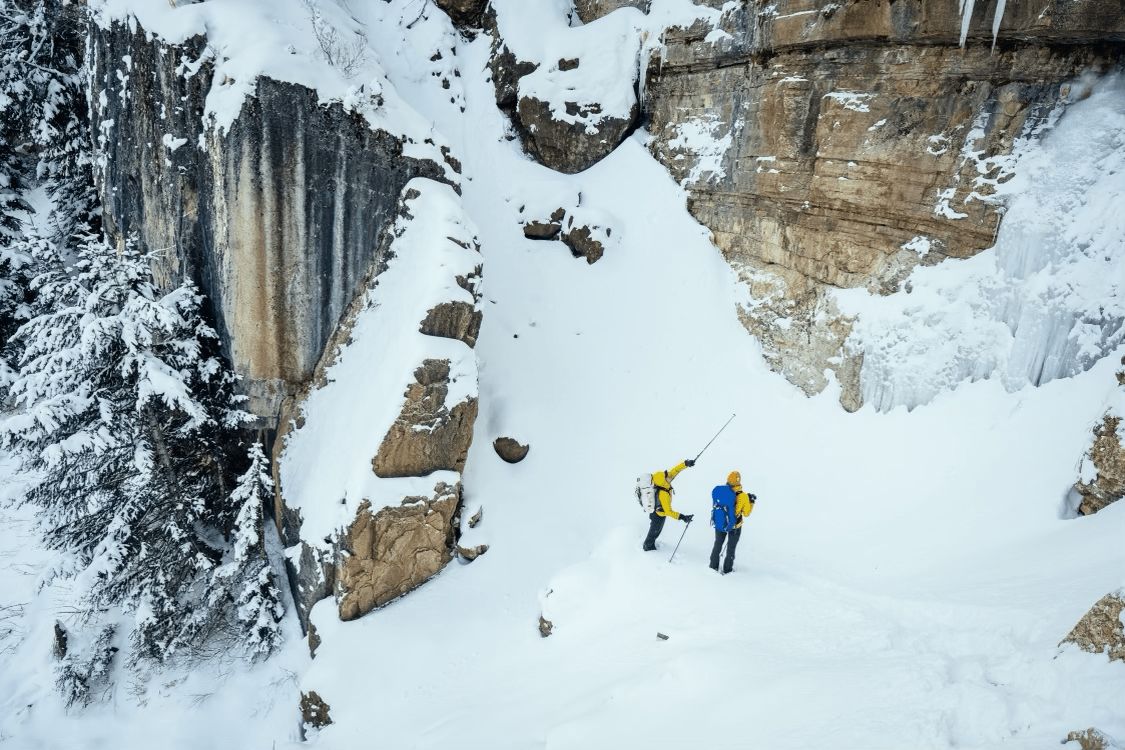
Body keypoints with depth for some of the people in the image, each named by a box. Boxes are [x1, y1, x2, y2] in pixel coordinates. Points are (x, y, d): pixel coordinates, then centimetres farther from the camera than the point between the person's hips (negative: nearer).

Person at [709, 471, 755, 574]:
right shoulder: (743, 496, -22)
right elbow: (746, 513, -8)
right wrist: (751, 501, 3)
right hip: (735, 526, -2)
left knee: (718, 544, 23)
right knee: (731, 547, 19)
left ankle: (713, 566, 35)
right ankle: (727, 569, 30)